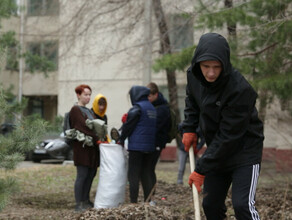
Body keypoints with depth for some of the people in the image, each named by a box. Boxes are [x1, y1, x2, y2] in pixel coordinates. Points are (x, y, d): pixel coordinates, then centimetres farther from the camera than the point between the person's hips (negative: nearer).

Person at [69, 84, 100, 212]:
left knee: (91, 174, 9)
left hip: (92, 147, 8)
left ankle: (86, 201, 18)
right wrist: (97, 139, -21)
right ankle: (79, 204, -5)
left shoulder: (89, 111, 22)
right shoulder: (75, 110, -6)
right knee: (82, 175, -8)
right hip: (82, 147, -8)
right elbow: (84, 127, -16)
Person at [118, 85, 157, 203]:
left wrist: (121, 139, 5)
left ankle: (133, 201, -7)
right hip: (150, 146, 8)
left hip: (136, 146, -8)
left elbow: (128, 125, -8)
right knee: (146, 174, 12)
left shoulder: (137, 108, -10)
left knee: (133, 175, -4)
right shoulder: (152, 108, 14)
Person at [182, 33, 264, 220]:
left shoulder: (240, 89, -30)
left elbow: (228, 135, -28)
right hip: (217, 151, 7)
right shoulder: (193, 75, -9)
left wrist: (202, 169, -25)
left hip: (245, 151, -7)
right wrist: (189, 128, 1)